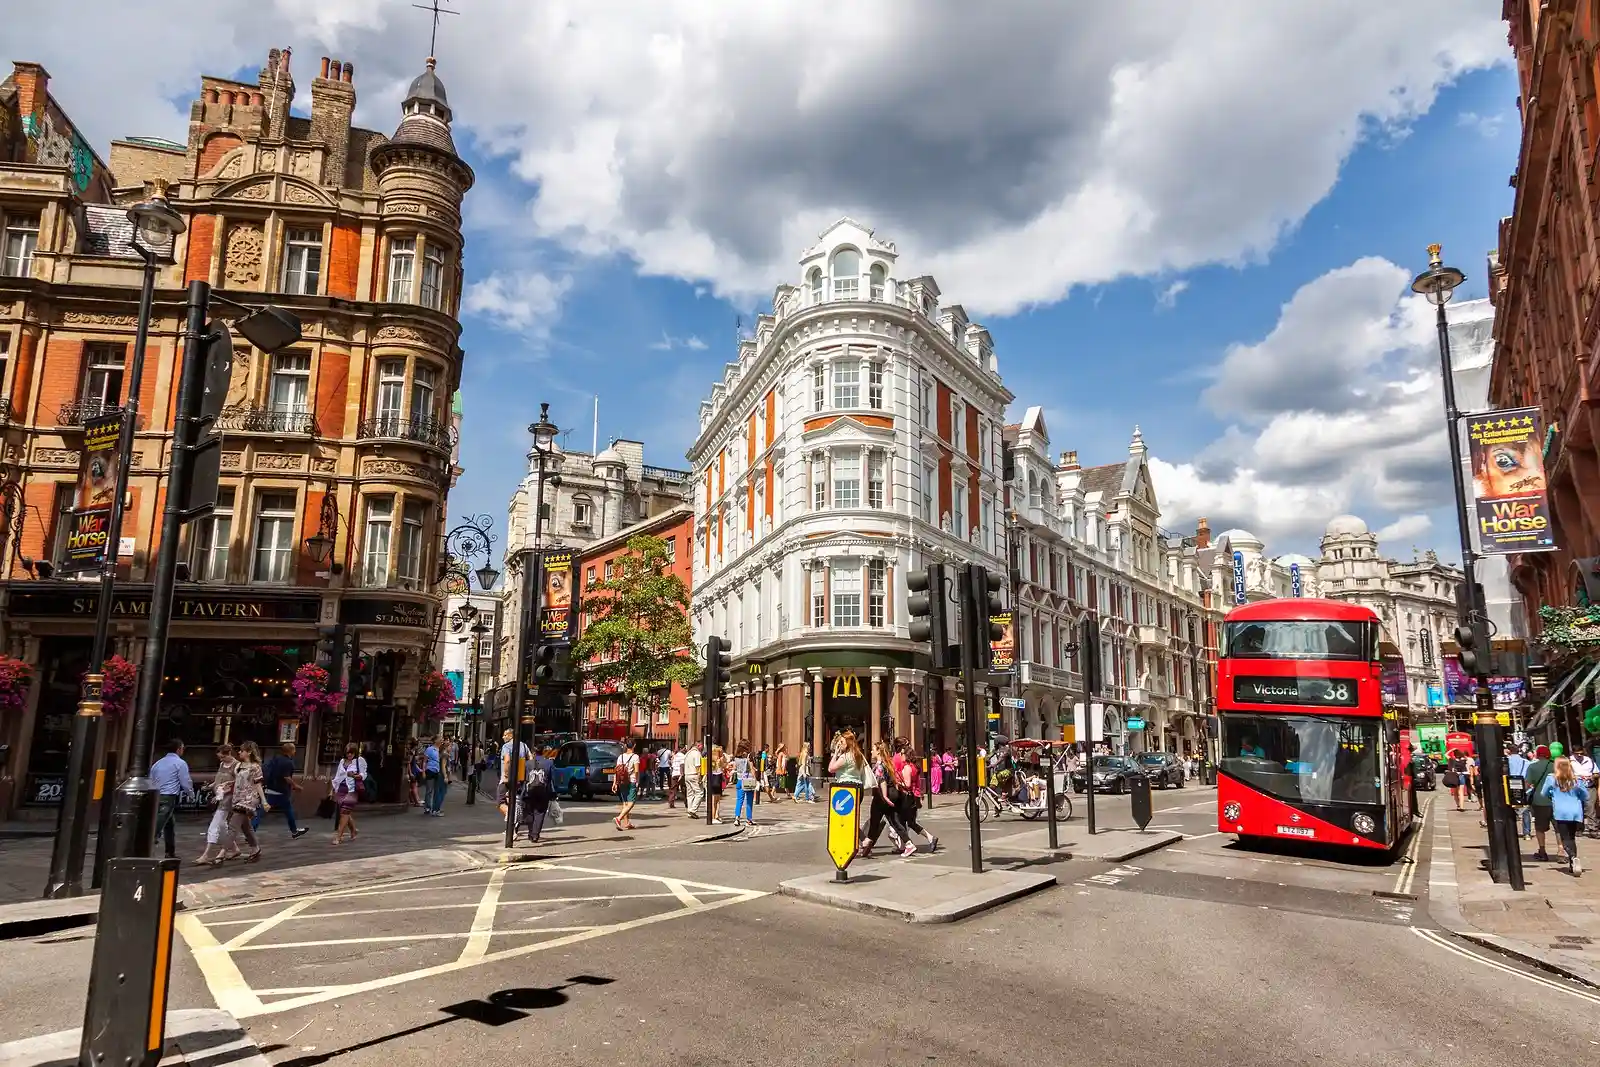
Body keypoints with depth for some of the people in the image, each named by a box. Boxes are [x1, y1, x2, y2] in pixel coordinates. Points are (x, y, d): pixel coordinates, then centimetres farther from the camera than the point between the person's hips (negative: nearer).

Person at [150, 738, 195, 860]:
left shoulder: (158, 763, 16)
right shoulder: (180, 763, -3)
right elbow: (186, 783, -4)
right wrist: (190, 791, 16)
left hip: (156, 797, 7)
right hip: (169, 798, -7)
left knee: (170, 825, 17)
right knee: (156, 827, -13)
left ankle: (170, 853, 23)